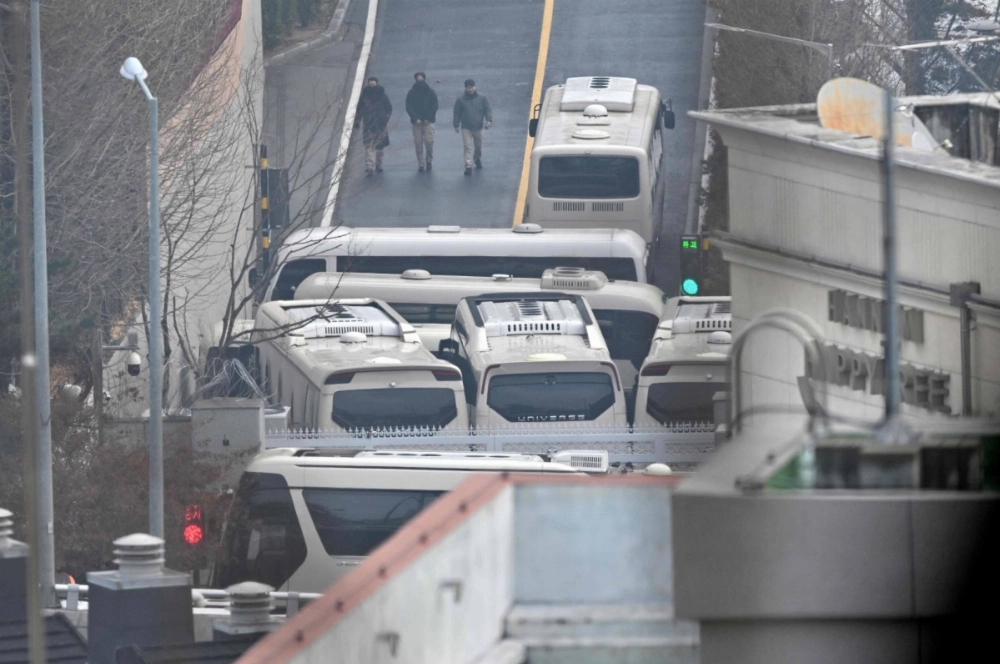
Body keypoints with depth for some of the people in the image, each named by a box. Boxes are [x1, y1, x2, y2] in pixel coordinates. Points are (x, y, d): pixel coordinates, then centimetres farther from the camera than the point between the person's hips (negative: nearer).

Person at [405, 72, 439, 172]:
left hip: (428, 121, -1)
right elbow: (409, 107, 0)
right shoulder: (411, 93, 4)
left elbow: (434, 107, 2)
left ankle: (429, 160, 11)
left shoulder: (431, 92, 3)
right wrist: (415, 119, -12)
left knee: (429, 141, -10)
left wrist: (428, 119, -8)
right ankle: (421, 164, 5)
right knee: (418, 143, -1)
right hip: (416, 122, 1)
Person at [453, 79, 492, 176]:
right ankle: (468, 166, -11)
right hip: (466, 128, -1)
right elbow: (457, 113, 5)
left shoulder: (482, 99, 1)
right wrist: (456, 125, 0)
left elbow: (488, 110, 0)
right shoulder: (460, 100, 0)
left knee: (478, 146, 16)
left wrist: (489, 120, -16)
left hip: (478, 127, 2)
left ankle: (477, 159, 44)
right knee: (468, 147, -9)